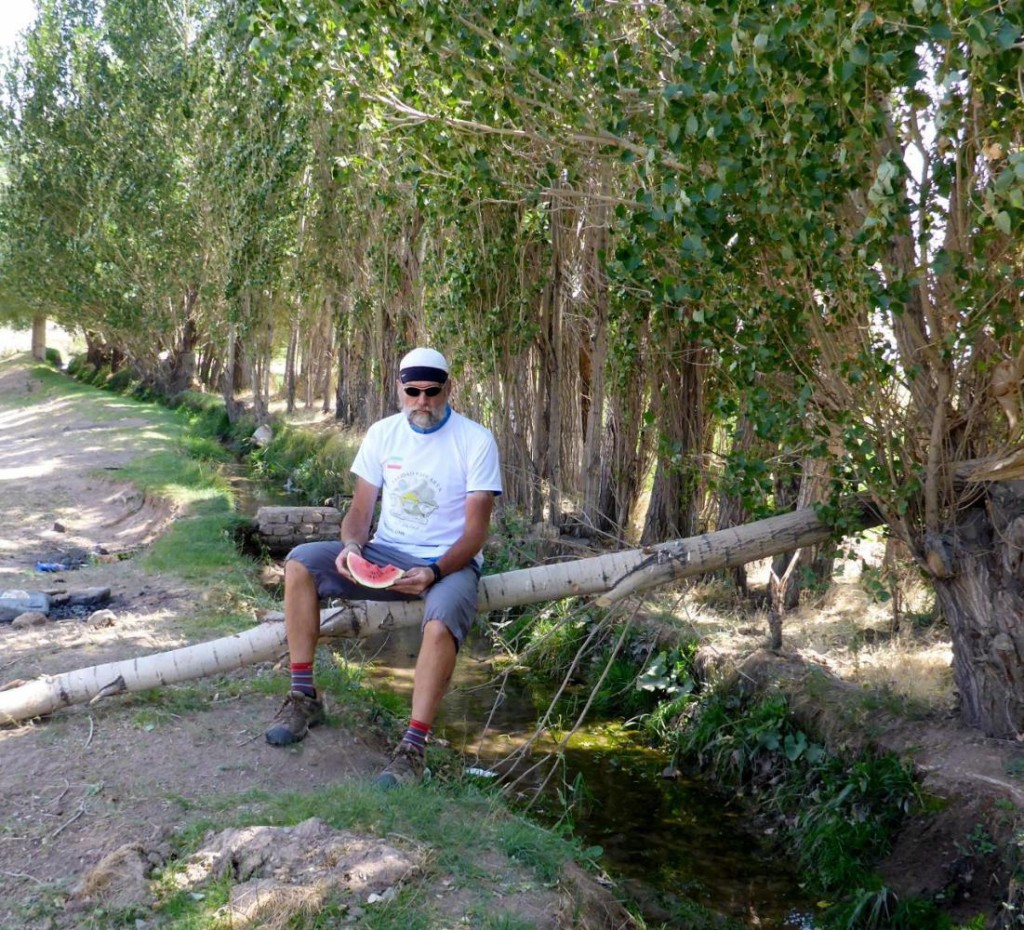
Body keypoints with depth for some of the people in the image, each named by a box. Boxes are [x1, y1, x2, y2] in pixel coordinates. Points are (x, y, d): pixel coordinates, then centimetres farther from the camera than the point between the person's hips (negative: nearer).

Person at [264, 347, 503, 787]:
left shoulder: (476, 441, -8)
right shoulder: (383, 433, 4)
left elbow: (476, 530, -11)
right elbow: (360, 509, 5)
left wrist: (434, 571, -26)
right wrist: (352, 545, -18)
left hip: (450, 562, -4)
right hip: (386, 554, 5)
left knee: (441, 624, -37)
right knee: (301, 562, -16)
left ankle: (413, 748, -29)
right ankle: (304, 697, -10)